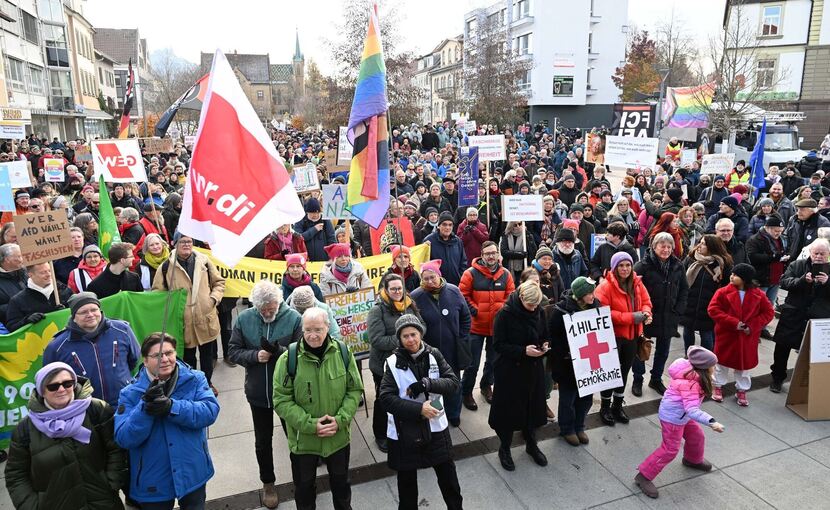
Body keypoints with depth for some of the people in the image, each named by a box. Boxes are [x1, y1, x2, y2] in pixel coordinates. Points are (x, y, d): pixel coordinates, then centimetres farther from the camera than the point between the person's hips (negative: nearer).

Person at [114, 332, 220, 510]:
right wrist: (145, 408, -30)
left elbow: (210, 411, -21)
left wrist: (171, 407, -33)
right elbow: (123, 439, -16)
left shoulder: (195, 379, -7)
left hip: (193, 474, 1)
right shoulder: (130, 393, -8)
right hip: (153, 483, 0)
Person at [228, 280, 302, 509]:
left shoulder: (294, 318, -17)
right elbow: (233, 351, -4)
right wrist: (254, 355, -22)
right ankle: (268, 483, 41)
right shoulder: (244, 318, -8)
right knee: (263, 441, 19)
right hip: (258, 392, 2)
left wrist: (279, 351, -33)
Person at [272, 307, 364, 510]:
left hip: (338, 437, 2)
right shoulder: (288, 358, -18)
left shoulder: (343, 353, -11)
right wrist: (310, 425, -20)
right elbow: (281, 401, -14)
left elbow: (355, 390, -3)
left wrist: (340, 420, -15)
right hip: (303, 438, -2)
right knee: (304, 486, 20)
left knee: (341, 481, 25)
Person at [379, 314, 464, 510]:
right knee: (407, 478, 18)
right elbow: (386, 399, -17)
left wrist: (426, 383, -27)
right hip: (405, 431, -1)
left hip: (436, 426, 2)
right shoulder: (393, 363, -12)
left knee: (448, 474, 18)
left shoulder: (434, 355, -7)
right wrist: (419, 409, -25)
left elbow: (453, 382, -12)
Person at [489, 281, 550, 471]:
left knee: (532, 406, 16)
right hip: (509, 370, -4)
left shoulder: (539, 312, -2)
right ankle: (504, 448, 28)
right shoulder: (505, 314, -18)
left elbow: (545, 335, 13)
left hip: (533, 369, 5)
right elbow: (498, 345, -16)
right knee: (508, 409, 6)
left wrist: (544, 345, -9)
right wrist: (523, 350, -25)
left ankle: (531, 444, 38)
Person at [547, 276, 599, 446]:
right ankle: (567, 429, 31)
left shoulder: (595, 306, -1)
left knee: (586, 396, 15)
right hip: (567, 362, -5)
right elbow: (553, 336, -16)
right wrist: (566, 353, -22)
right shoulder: (561, 310, -19)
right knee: (568, 397, 10)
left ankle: (579, 427, 37)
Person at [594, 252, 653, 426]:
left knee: (624, 371, 18)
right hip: (612, 336, -6)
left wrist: (646, 313, -14)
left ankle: (617, 406, 36)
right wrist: (630, 317, -25)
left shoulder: (637, 283, 1)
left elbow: (646, 302, 10)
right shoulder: (606, 286, -19)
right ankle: (605, 408, 23)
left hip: (632, 335, 6)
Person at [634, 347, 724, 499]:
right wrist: (711, 422, -48)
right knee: (670, 450, -6)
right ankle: (643, 476, 1)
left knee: (696, 436, 25)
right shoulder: (690, 384, -33)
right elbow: (692, 410, -41)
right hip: (672, 417, -10)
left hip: (682, 415, 10)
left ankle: (693, 460, 56)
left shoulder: (693, 374, -5)